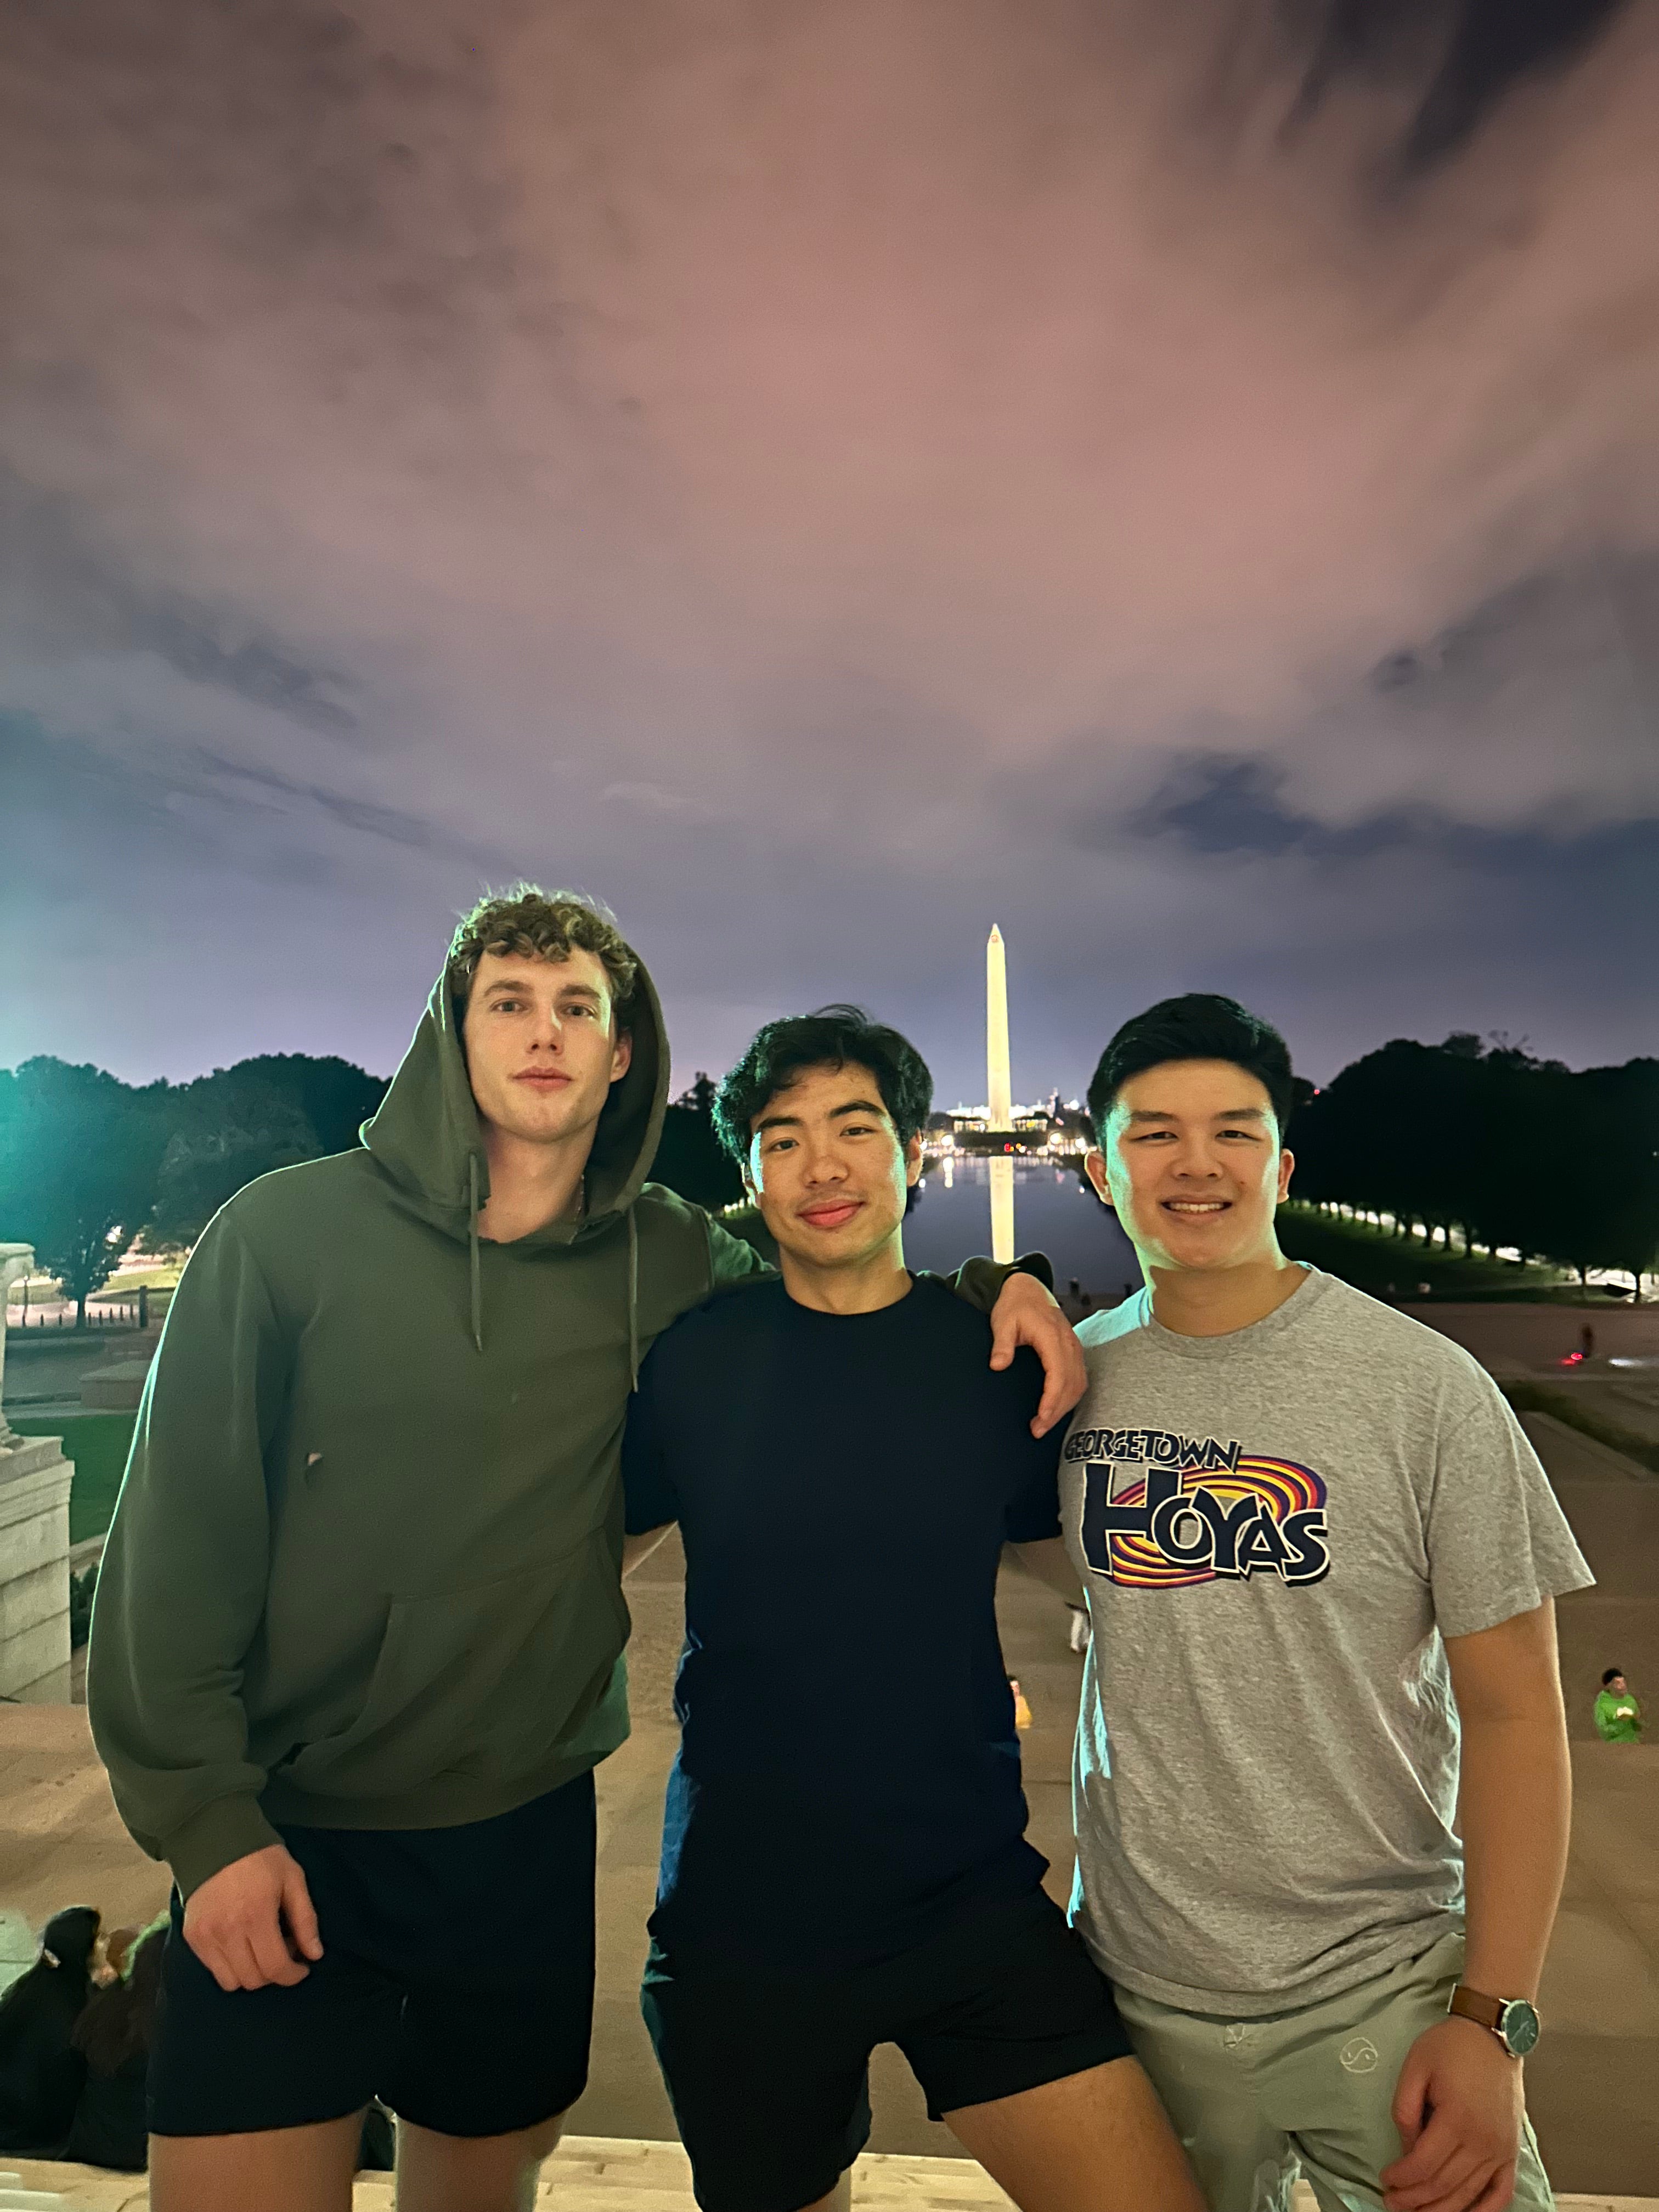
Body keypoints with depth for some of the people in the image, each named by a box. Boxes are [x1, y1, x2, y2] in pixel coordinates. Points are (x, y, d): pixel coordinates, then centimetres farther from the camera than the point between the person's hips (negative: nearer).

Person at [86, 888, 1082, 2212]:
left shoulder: (669, 1260, -5)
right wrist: (206, 1820, -10)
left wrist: (995, 1285, -9)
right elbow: (177, 1541, -8)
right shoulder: (293, 1231, -11)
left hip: (529, 1830, 3)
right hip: (284, 1840, -2)